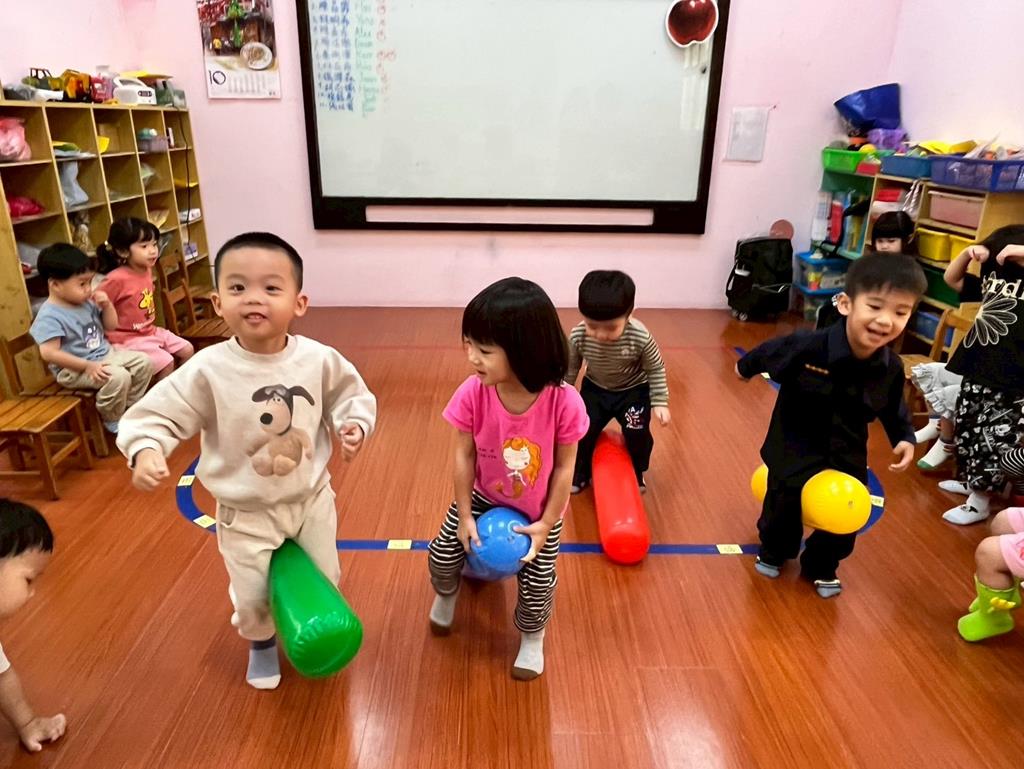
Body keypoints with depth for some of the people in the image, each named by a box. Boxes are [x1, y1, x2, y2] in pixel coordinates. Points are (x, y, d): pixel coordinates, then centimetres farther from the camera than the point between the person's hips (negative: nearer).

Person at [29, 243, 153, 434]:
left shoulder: (87, 302, 3)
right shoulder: (49, 316, -20)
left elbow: (111, 326, 15)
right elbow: (49, 353, -25)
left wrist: (107, 305, -5)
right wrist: (87, 366, -27)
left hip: (105, 355, 9)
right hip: (74, 370, -8)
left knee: (143, 362, -1)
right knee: (118, 376, -30)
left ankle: (129, 408, 13)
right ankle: (112, 420, -5)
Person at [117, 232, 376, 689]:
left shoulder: (319, 360, -15)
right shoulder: (208, 370, -22)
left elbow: (350, 395, 2)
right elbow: (156, 414, -15)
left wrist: (354, 424, -16)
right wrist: (145, 450, -34)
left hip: (311, 498, 2)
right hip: (245, 512, -2)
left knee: (325, 582, 20)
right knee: (252, 598, 14)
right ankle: (261, 643, 50)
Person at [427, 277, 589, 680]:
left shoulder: (564, 402, -33)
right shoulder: (473, 393, -28)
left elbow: (564, 467, -19)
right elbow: (464, 455, -15)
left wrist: (546, 525, -14)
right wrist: (464, 515, -9)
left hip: (538, 509, -1)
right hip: (483, 497, 2)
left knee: (536, 582, 7)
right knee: (442, 555, 8)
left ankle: (532, 638, 41)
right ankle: (446, 595, 46)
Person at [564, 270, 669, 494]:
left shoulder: (641, 338, -31)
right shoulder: (577, 337, -26)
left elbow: (656, 369, -13)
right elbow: (570, 369, -7)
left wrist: (659, 402, -13)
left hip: (634, 390, -1)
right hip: (595, 389, 2)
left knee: (637, 433, -12)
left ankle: (636, 473, 20)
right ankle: (580, 474, 22)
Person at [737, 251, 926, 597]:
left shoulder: (891, 368, -16)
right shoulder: (807, 347, -31)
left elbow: (893, 408, 5)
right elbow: (768, 352, -10)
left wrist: (904, 438, -10)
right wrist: (745, 368, 8)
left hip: (846, 456, 4)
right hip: (794, 448, -4)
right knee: (785, 506, 9)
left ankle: (821, 567, 41)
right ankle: (773, 552, 41)